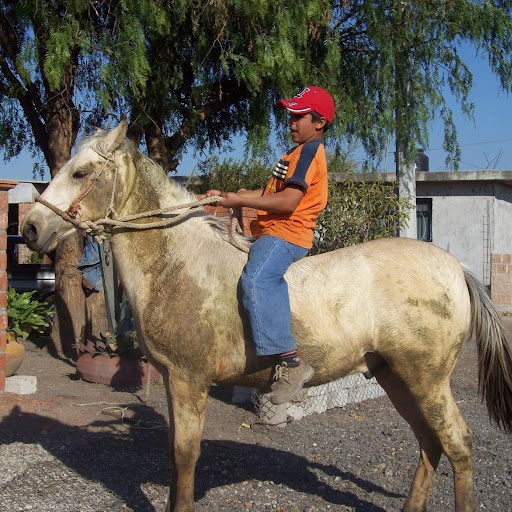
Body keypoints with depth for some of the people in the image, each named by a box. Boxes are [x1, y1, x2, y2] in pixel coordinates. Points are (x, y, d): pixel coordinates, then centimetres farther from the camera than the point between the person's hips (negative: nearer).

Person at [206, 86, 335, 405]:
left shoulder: (309, 150, -9)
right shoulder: (302, 152, 24)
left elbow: (288, 202, -21)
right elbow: (277, 193, 24)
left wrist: (237, 199, -18)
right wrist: (233, 196, 13)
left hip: (285, 235, -12)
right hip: (270, 234, 12)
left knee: (256, 280, -35)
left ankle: (292, 363, -37)